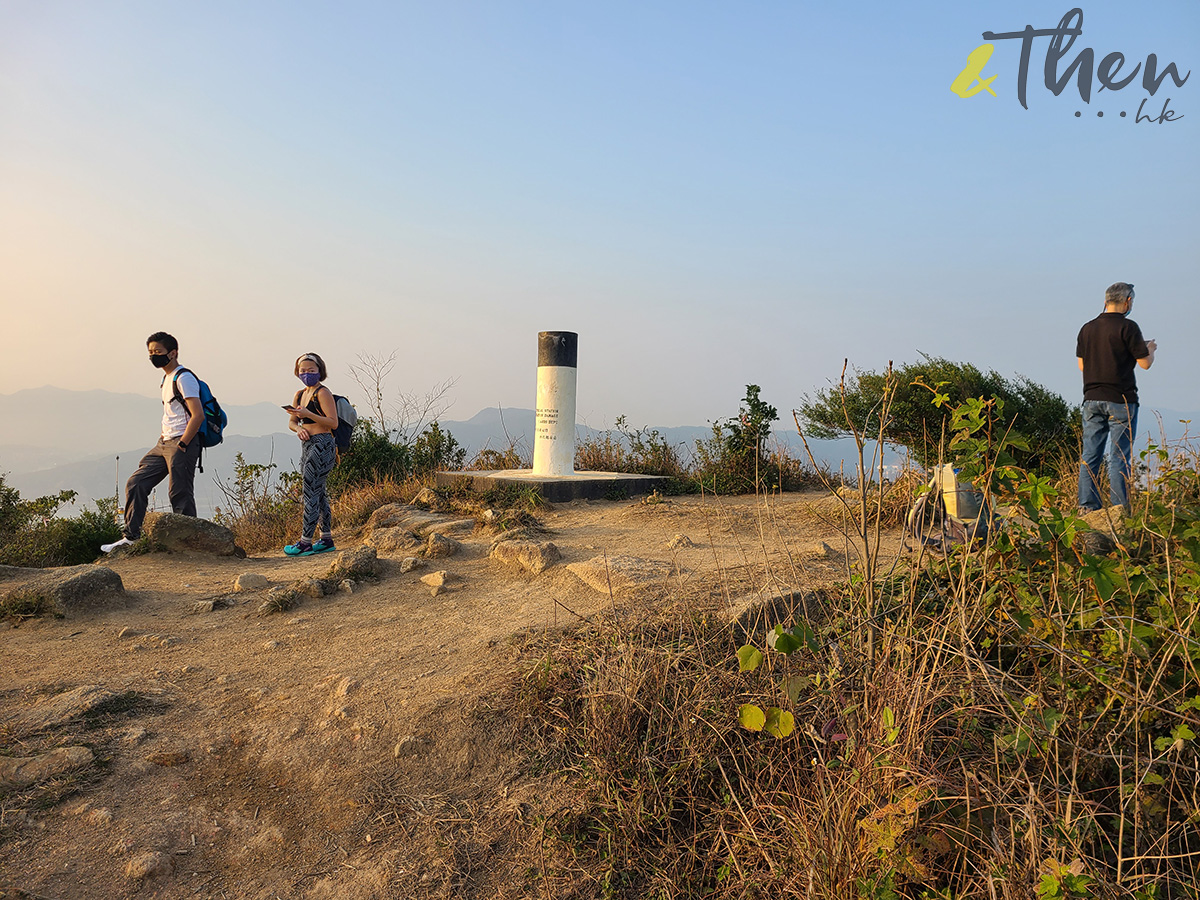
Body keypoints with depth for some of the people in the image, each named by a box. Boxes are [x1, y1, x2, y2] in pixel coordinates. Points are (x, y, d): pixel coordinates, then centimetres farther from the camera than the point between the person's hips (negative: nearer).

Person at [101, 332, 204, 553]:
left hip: (182, 444, -10)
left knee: (180, 494, -8)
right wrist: (163, 438, 16)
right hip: (164, 444, 10)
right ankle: (131, 536, 12)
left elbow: (198, 415, -20)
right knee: (136, 483, 7)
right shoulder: (166, 379, 19)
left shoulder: (184, 378, -11)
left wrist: (181, 445, -19)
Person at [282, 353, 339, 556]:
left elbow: (333, 423, -14)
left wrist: (307, 414, -22)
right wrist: (298, 427, -6)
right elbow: (291, 422, 17)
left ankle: (306, 542, -7)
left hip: (322, 445, -9)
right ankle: (326, 540, 18)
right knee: (319, 493, 12)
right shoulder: (299, 394, 17)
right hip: (307, 446, 9)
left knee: (311, 493, -10)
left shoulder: (323, 393, -8)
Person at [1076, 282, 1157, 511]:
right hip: (1120, 400, -5)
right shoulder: (1128, 327, -9)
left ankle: (1087, 506, 6)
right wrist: (1150, 348, 14)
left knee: (1090, 455, 6)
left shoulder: (1087, 328, 8)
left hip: (1092, 399, 5)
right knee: (1120, 457, -1)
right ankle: (1118, 508, 0)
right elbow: (1145, 363, -6)